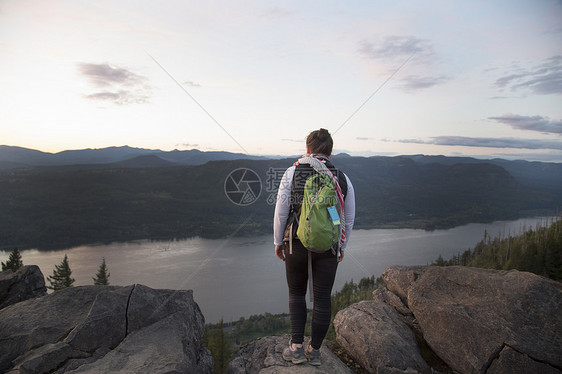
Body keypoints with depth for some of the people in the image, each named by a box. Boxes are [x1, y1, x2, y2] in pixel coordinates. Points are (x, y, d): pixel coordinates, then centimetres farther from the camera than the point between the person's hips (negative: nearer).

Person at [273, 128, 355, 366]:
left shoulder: (292, 172, -6)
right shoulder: (342, 178, 0)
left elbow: (281, 212, -5)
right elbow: (349, 219, 6)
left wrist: (278, 242, 8)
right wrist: (342, 247, 19)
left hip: (297, 245, -1)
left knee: (296, 294, 18)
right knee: (323, 299, 12)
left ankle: (296, 347, 18)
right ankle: (315, 351, 25)